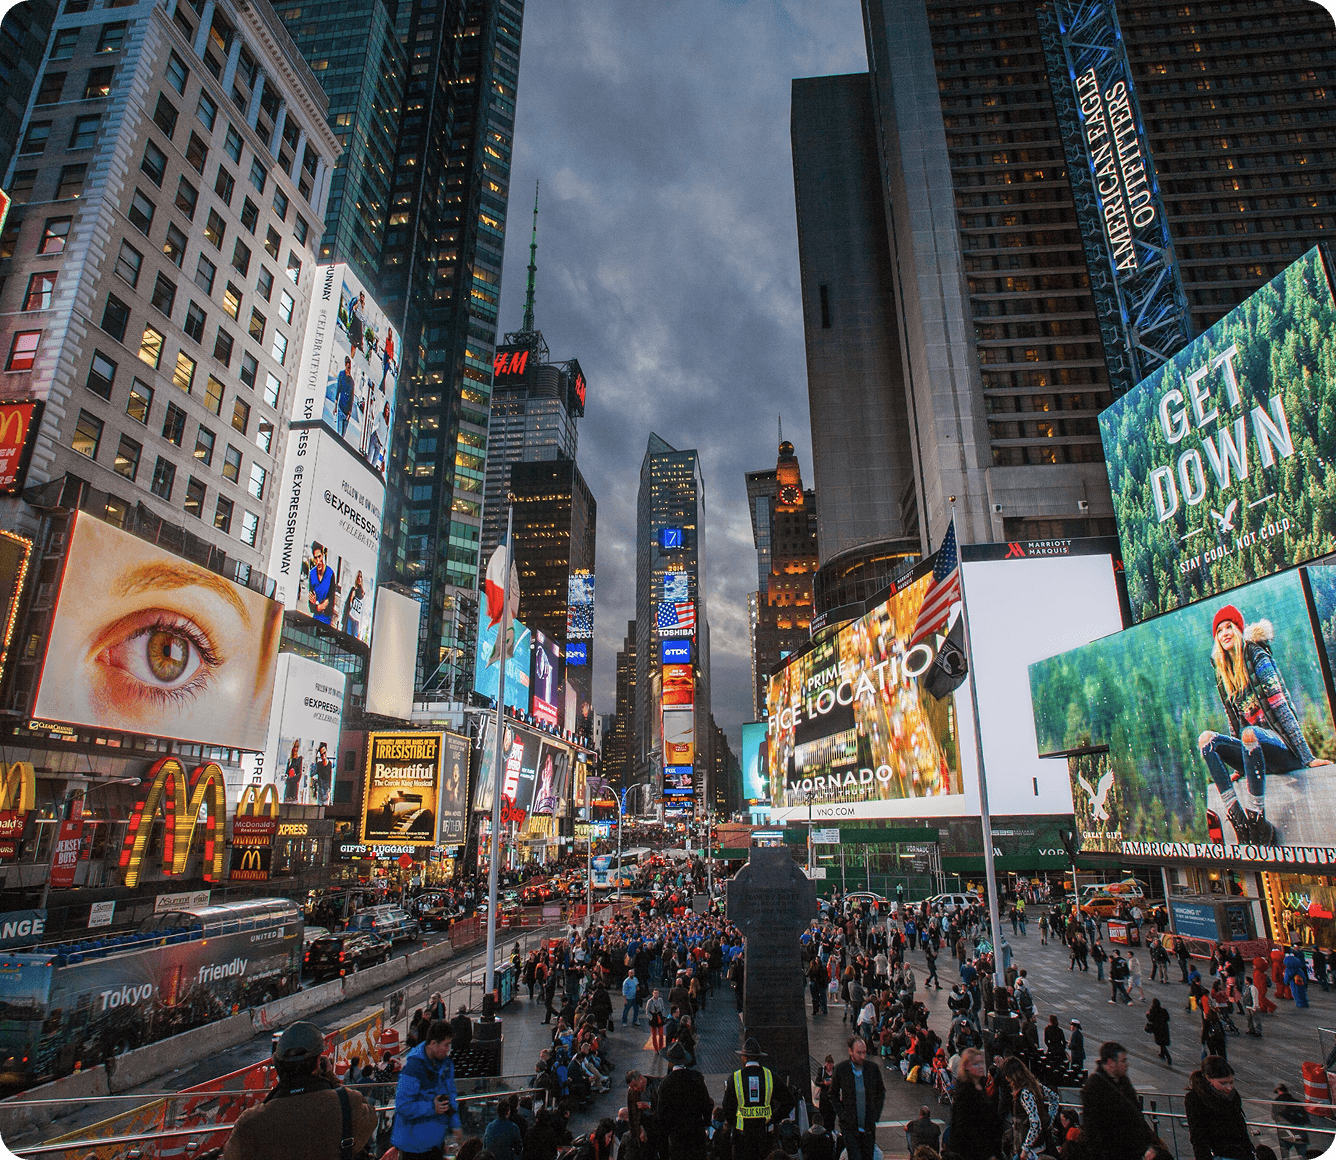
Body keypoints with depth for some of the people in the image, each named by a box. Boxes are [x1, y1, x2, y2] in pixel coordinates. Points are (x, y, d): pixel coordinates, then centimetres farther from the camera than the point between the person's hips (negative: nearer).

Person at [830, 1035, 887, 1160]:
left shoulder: (873, 1068, -5)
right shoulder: (841, 1069, -10)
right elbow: (833, 1095, 2)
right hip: (849, 1127, -2)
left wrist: (876, 1114, 3)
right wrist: (841, 1115, -6)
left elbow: (881, 1092, 10)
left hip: (869, 1126, 2)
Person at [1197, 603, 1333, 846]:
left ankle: (1258, 822, -32)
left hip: (1282, 749, -6)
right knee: (1206, 738, -16)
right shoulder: (1223, 674, 12)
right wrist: (1238, 767, 10)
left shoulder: (1258, 657, -5)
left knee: (1249, 734, -36)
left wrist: (1307, 757, -17)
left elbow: (1280, 707, -13)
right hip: (1258, 753, 6)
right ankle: (1238, 818, -25)